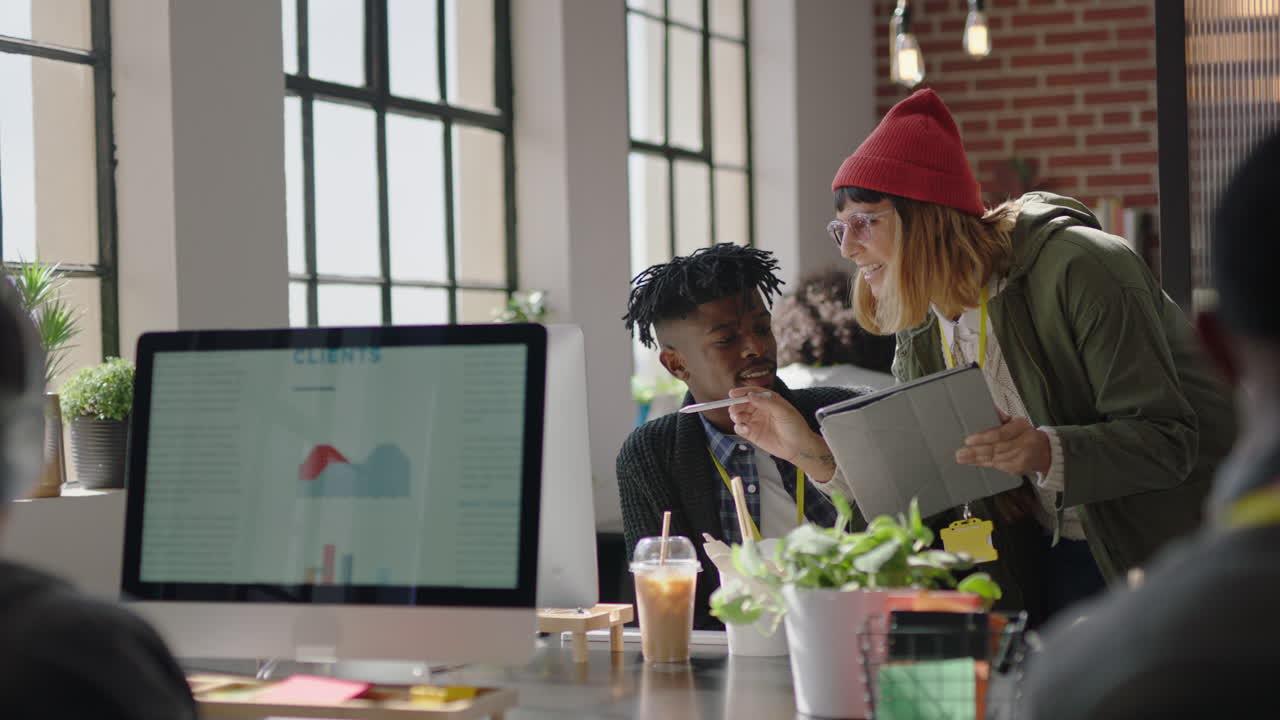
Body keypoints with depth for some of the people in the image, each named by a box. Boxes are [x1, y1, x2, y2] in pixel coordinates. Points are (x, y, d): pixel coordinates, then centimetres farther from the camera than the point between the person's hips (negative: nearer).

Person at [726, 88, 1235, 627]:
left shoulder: (1080, 269, -22)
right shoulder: (921, 330, 2)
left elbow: (1167, 438, -25)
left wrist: (1048, 452, -42)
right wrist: (807, 448, -9)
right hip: (1042, 559, 7)